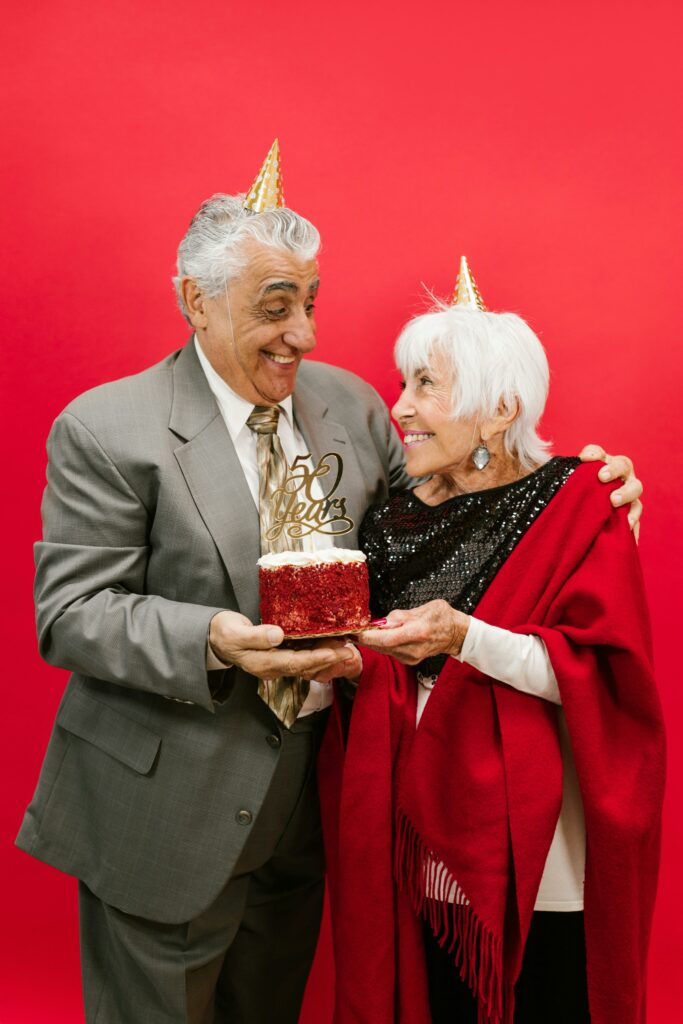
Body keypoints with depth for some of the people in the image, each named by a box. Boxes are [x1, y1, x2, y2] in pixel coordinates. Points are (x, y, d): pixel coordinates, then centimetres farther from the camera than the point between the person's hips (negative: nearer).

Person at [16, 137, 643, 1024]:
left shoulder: (350, 402, 3)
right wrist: (212, 640, -31)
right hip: (165, 819, -4)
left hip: (302, 807, 5)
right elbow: (68, 613, -15)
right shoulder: (105, 430, -13)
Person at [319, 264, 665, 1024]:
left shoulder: (577, 509, -8)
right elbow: (380, 671, 12)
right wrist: (341, 661, -10)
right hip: (417, 830, 4)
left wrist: (464, 636, -26)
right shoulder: (397, 519, 6)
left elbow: (603, 674, -15)